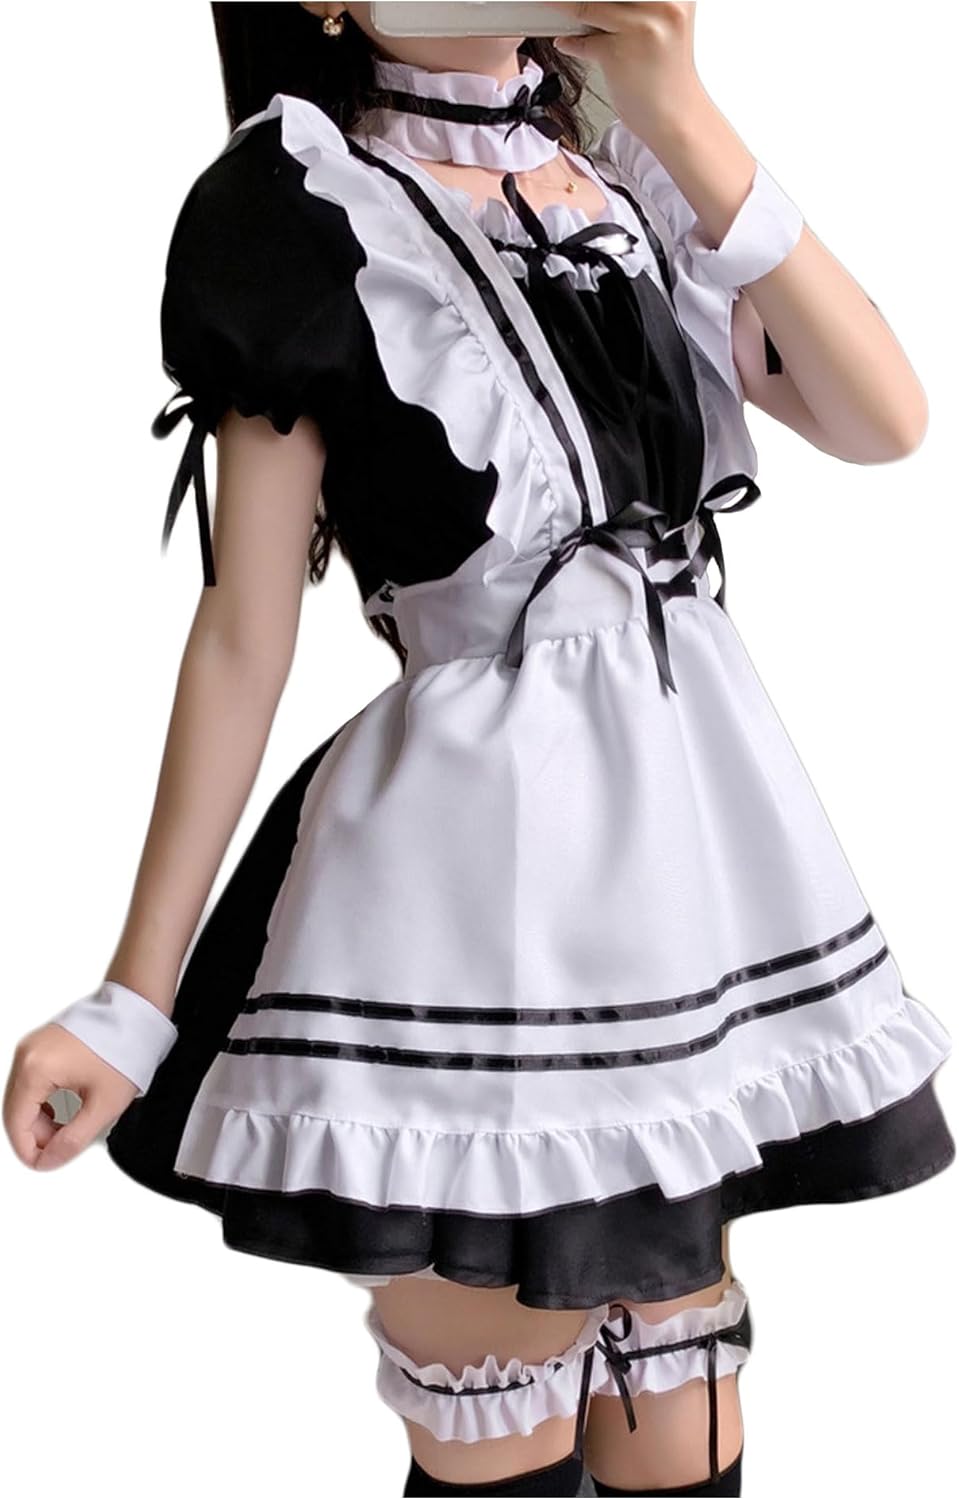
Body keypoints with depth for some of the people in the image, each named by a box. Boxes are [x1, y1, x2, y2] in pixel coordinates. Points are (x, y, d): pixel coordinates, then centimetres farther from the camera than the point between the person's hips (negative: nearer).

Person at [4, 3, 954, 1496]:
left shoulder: (641, 183, 11)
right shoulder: (310, 209, -6)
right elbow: (245, 629, -7)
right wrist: (137, 997, -9)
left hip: (692, 830, 6)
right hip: (476, 863, -6)